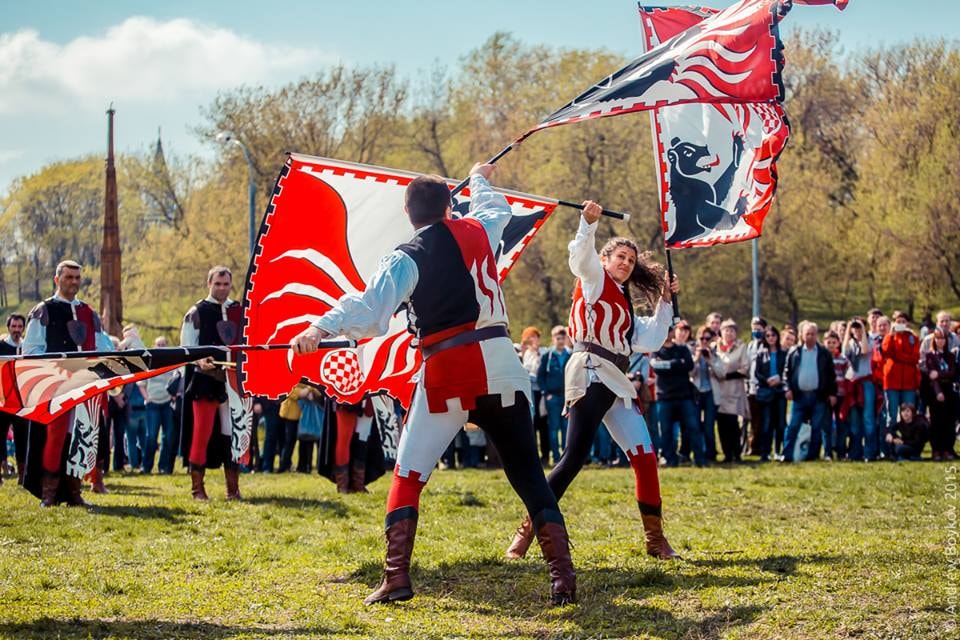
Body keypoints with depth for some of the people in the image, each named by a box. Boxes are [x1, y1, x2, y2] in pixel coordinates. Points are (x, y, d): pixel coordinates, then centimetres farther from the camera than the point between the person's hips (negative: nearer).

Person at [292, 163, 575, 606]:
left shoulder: (406, 259, 0)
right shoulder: (478, 231, 11)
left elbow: (369, 307, -18)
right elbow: (495, 207, 36)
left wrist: (321, 328, -29)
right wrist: (479, 179, 56)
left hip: (446, 374, -3)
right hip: (500, 366, 3)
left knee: (408, 476, 8)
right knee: (529, 475, 8)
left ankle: (397, 578, -2)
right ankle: (563, 577, -1)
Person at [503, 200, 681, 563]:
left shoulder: (625, 305, 26)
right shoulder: (594, 279, 6)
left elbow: (650, 341, 21)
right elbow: (581, 255, -15)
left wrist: (665, 304, 21)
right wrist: (589, 222, -31)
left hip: (616, 382, 8)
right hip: (591, 373, -8)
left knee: (645, 456, 5)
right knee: (575, 456, -17)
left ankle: (655, 540, 14)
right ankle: (527, 530, -13)